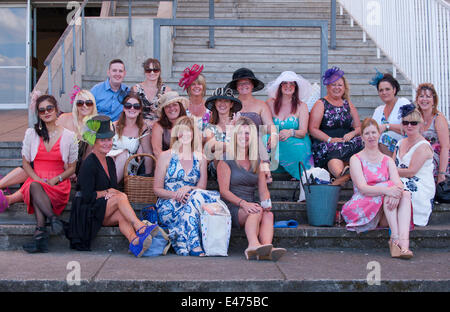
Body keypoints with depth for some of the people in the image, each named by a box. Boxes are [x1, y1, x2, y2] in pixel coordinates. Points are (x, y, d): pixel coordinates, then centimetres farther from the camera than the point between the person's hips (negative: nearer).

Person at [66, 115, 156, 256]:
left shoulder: (109, 161, 14)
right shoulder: (89, 164, -11)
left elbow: (114, 189, 14)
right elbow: (87, 196, -16)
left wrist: (113, 193, -9)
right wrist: (107, 193, -7)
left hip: (105, 213, 6)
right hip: (87, 212, -6)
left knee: (122, 216, -28)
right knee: (121, 197, -28)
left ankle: (134, 241, -54)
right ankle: (141, 228, -40)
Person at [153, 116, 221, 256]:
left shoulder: (200, 159, 14)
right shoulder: (166, 156, 7)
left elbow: (202, 188, 6)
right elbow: (157, 189, 4)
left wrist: (188, 188, -17)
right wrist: (175, 195, -17)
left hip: (191, 203, 3)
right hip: (168, 207, -3)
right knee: (196, 196, -32)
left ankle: (182, 244, -34)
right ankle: (194, 245, -40)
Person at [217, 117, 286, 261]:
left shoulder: (257, 161, 19)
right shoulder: (226, 160, 2)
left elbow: (263, 190, 14)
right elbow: (224, 191, -6)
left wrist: (266, 202, -10)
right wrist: (243, 203, -22)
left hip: (250, 206, 4)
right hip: (232, 208, -4)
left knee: (268, 214, -29)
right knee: (257, 211, -34)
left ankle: (267, 247, -54)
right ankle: (253, 245, -56)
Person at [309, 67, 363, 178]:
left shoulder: (348, 105, 22)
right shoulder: (320, 104, 8)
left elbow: (359, 127, 22)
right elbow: (313, 129, -1)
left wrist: (351, 134, -3)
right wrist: (330, 139, -15)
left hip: (348, 142, 4)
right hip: (326, 146, -3)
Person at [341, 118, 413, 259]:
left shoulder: (388, 160, 16)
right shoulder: (356, 159, 4)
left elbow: (398, 183, -3)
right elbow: (362, 188, -12)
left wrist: (398, 192, -29)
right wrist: (387, 190, -30)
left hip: (386, 213, 3)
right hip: (362, 208, -3)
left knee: (406, 194, -25)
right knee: (388, 193, -27)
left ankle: (404, 240, -45)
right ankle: (395, 238, -38)